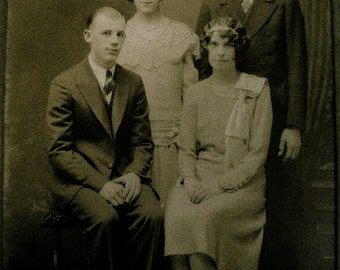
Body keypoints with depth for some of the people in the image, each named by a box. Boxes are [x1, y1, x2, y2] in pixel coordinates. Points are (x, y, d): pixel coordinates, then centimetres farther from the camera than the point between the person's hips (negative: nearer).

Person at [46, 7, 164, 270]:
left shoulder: (134, 83, 9)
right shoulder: (64, 85, -5)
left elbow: (143, 142, 12)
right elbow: (59, 151, -8)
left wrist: (134, 173, -8)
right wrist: (100, 183, -18)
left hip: (126, 177, 3)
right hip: (80, 179, -3)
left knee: (152, 214, -25)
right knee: (106, 217, -32)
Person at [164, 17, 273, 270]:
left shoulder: (257, 90, 1)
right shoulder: (196, 92, 12)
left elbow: (258, 153, -5)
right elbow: (186, 147, 11)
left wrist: (221, 184, -14)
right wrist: (190, 180, -8)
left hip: (241, 182, -3)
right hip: (200, 176, 3)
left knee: (203, 216, -31)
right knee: (175, 213, -27)